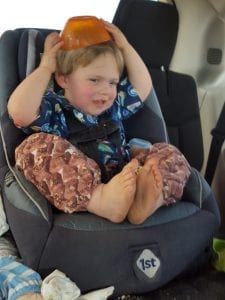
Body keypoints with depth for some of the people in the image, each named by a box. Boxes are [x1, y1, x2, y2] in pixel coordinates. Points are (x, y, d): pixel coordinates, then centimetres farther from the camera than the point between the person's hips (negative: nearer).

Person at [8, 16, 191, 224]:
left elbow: (143, 87, 24)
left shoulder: (114, 107, 25)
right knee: (37, 147, -26)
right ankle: (103, 203, -45)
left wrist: (125, 47, 22)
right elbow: (19, 111, -13)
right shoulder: (52, 109, 6)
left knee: (168, 153, -6)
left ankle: (144, 200, -40)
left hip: (120, 189, 5)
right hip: (74, 199, -5)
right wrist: (45, 68, -3)